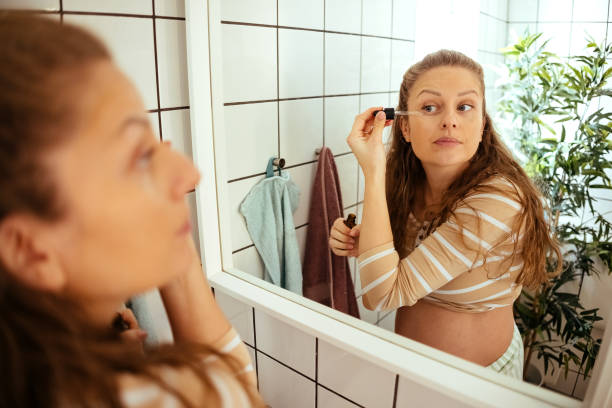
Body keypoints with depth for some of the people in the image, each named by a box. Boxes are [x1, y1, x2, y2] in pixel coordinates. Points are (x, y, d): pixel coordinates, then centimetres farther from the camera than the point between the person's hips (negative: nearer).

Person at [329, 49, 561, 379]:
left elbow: (385, 294, -32)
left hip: (477, 376, -5)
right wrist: (360, 244, -19)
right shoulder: (410, 185, -11)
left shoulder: (499, 201, -30)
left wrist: (374, 172, -33)